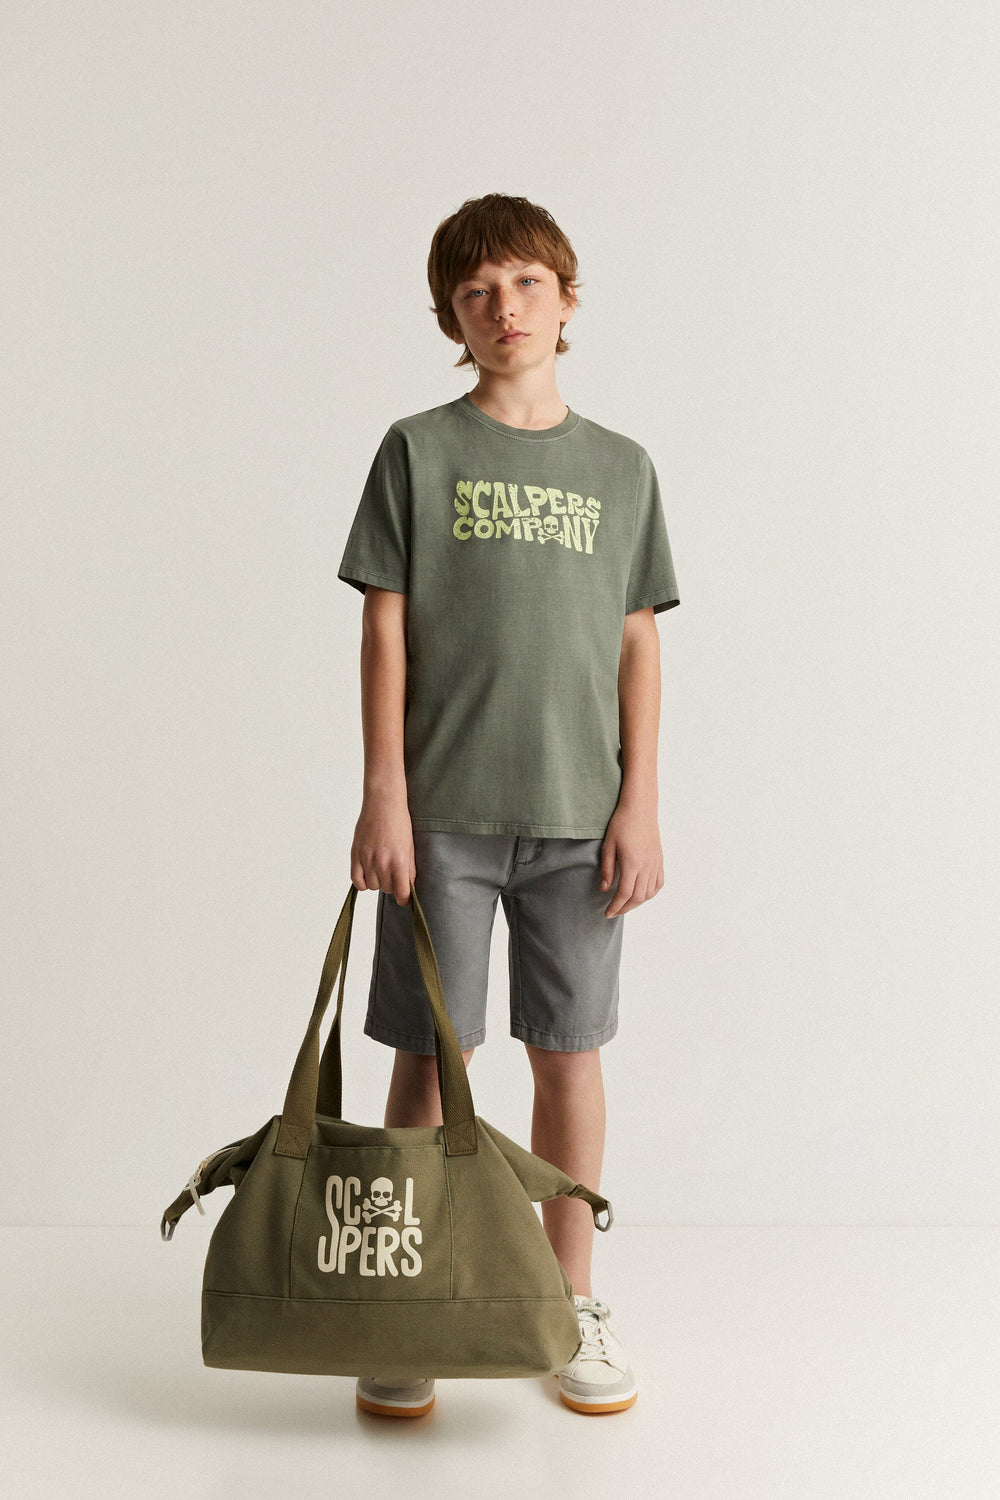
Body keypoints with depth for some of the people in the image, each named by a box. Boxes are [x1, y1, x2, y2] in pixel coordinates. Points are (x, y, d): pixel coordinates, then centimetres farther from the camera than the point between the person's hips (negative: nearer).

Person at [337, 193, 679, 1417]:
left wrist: (640, 802, 1)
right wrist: (383, 796, -6)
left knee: (569, 1054, 8)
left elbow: (638, 644, 8)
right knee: (431, 1056, 4)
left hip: (579, 812, 2)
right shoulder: (417, 451, 3)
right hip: (443, 810, -1)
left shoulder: (621, 469, 9)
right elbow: (385, 630, 0)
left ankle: (573, 1306, 23)